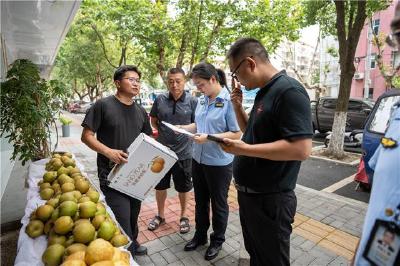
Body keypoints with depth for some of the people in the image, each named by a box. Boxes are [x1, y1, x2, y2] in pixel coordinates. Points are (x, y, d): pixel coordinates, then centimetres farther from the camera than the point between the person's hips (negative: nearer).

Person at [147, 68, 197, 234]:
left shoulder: (192, 101, -8)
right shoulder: (160, 100, -2)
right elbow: (153, 119, 12)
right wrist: (161, 131, -1)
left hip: (183, 152, -2)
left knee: (183, 187, 15)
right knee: (160, 185, 17)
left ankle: (183, 216, 38)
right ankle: (160, 216, 40)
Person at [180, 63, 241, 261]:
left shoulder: (229, 101, -17)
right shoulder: (202, 100, 6)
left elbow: (237, 134, -18)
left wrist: (209, 137, -25)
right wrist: (184, 128, -2)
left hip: (219, 163, -7)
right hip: (198, 160, 7)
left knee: (218, 204, 14)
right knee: (200, 201, 21)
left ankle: (217, 241, 37)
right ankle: (200, 235, 43)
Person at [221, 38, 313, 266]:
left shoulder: (289, 91, -21)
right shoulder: (264, 92, 9)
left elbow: (301, 149, -29)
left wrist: (244, 149, -25)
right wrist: (238, 106, 3)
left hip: (270, 200, -9)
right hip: (249, 193, 9)